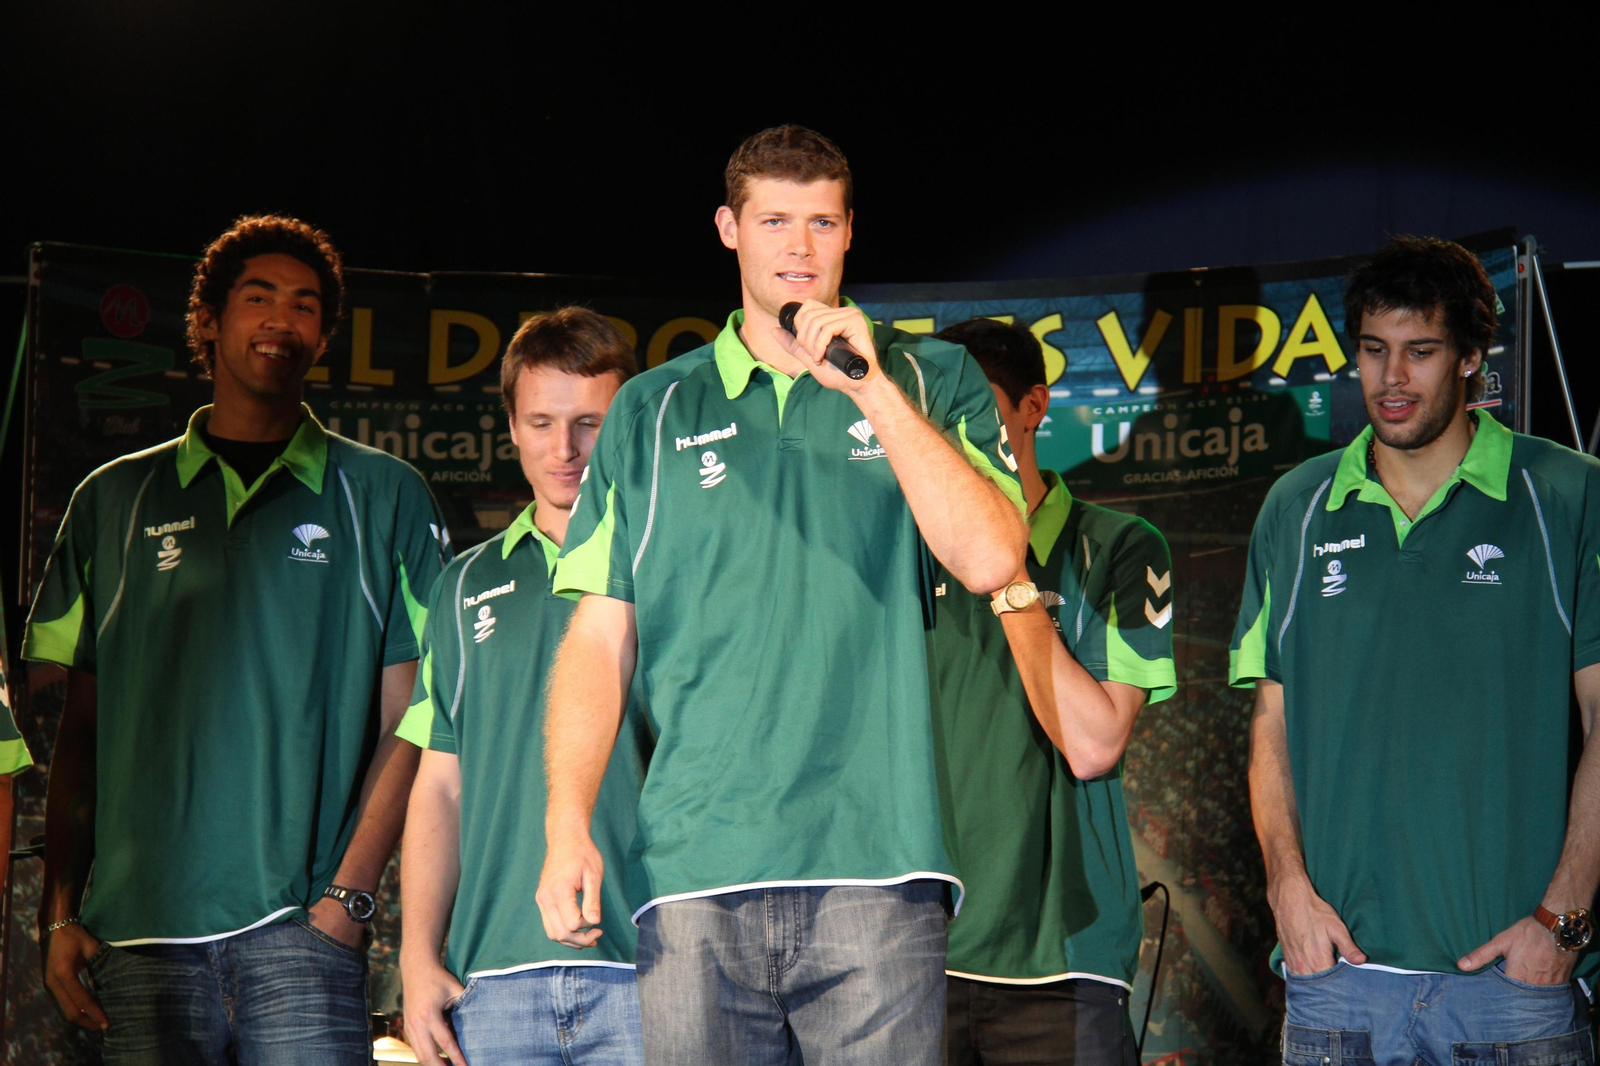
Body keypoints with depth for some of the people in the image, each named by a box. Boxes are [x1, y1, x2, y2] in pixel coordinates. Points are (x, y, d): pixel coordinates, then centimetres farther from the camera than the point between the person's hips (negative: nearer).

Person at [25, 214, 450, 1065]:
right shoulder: (115, 501, 15)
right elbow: (81, 730, 14)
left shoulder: (383, 496, 11)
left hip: (301, 928, -1)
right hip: (140, 926, 1)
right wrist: (60, 914, 5)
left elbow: (407, 722, 6)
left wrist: (349, 892, -6)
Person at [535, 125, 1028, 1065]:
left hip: (876, 862, -1)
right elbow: (600, 636, 10)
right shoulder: (654, 410, 15)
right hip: (695, 874, 1)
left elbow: (990, 558, -4)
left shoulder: (933, 381, 12)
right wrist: (568, 828, -2)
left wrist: (873, 390, -8)